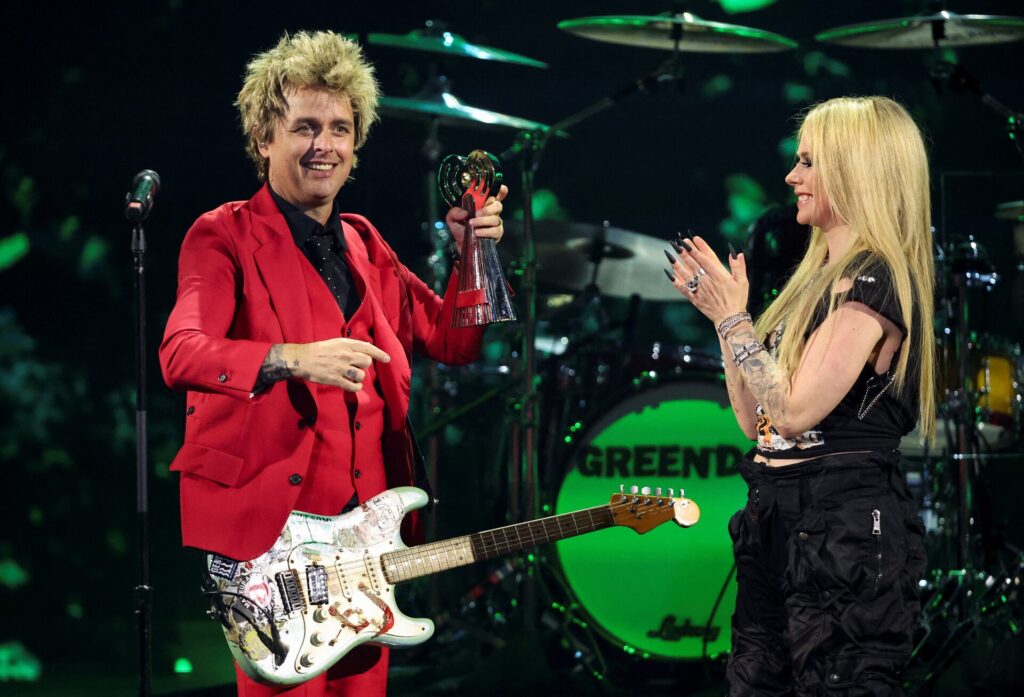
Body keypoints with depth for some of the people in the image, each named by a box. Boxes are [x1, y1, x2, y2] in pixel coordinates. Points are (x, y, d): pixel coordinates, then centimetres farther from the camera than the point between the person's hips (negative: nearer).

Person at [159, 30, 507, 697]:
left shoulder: (364, 244, 17)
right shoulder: (225, 236, -4)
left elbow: (450, 341, 19)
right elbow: (181, 354, -19)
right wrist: (292, 359, -34)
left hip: (367, 517, 6)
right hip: (270, 518, -6)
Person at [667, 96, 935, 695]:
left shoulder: (873, 278, -13)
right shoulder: (822, 276, 17)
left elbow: (793, 410, -20)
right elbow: (755, 420, 15)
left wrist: (733, 317, -11)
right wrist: (722, 313, 10)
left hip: (846, 529, -10)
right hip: (781, 517, 10)